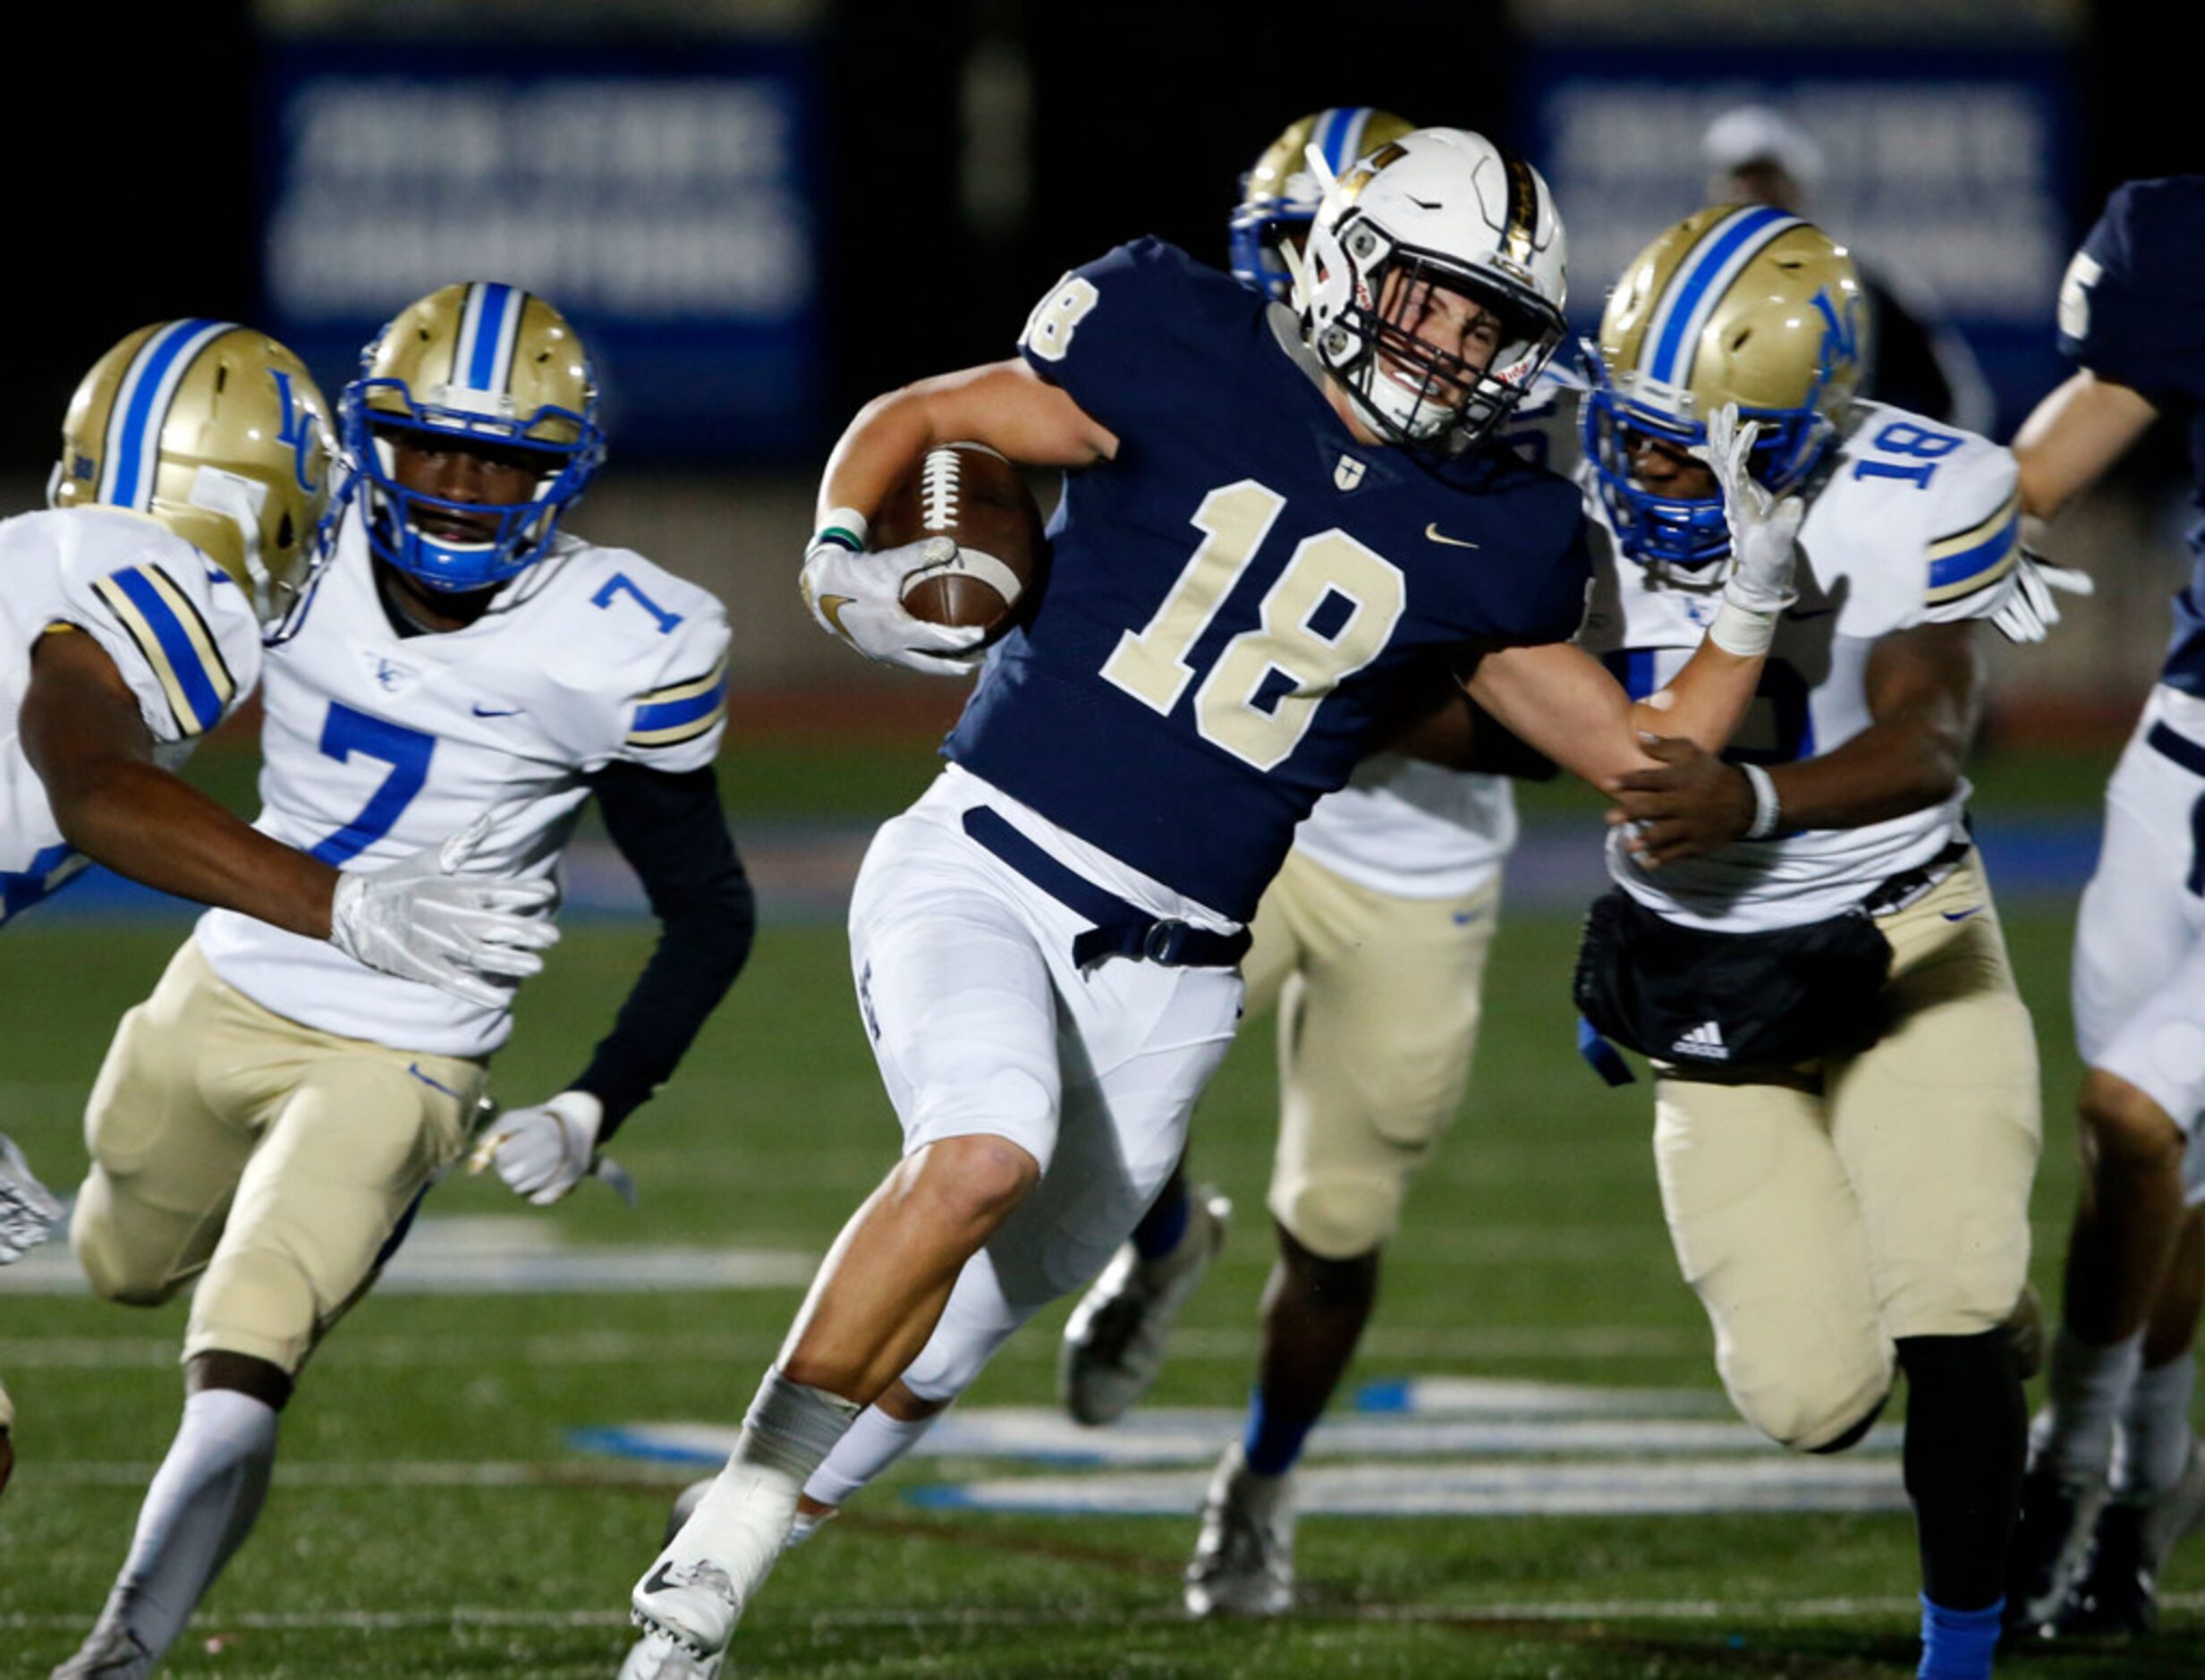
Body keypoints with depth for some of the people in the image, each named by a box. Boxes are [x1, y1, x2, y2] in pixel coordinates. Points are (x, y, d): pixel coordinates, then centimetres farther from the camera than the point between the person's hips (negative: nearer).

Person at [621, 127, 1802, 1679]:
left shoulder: (1481, 542, 6)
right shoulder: (1192, 367, -5)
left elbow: (1643, 757, 13)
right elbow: (909, 423, 3)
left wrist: (1754, 604, 2)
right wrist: (844, 573, -14)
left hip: (1165, 979, 4)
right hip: (984, 868, -4)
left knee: (950, 1336, 6)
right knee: (981, 1158, -31)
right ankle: (719, 1541, -19)